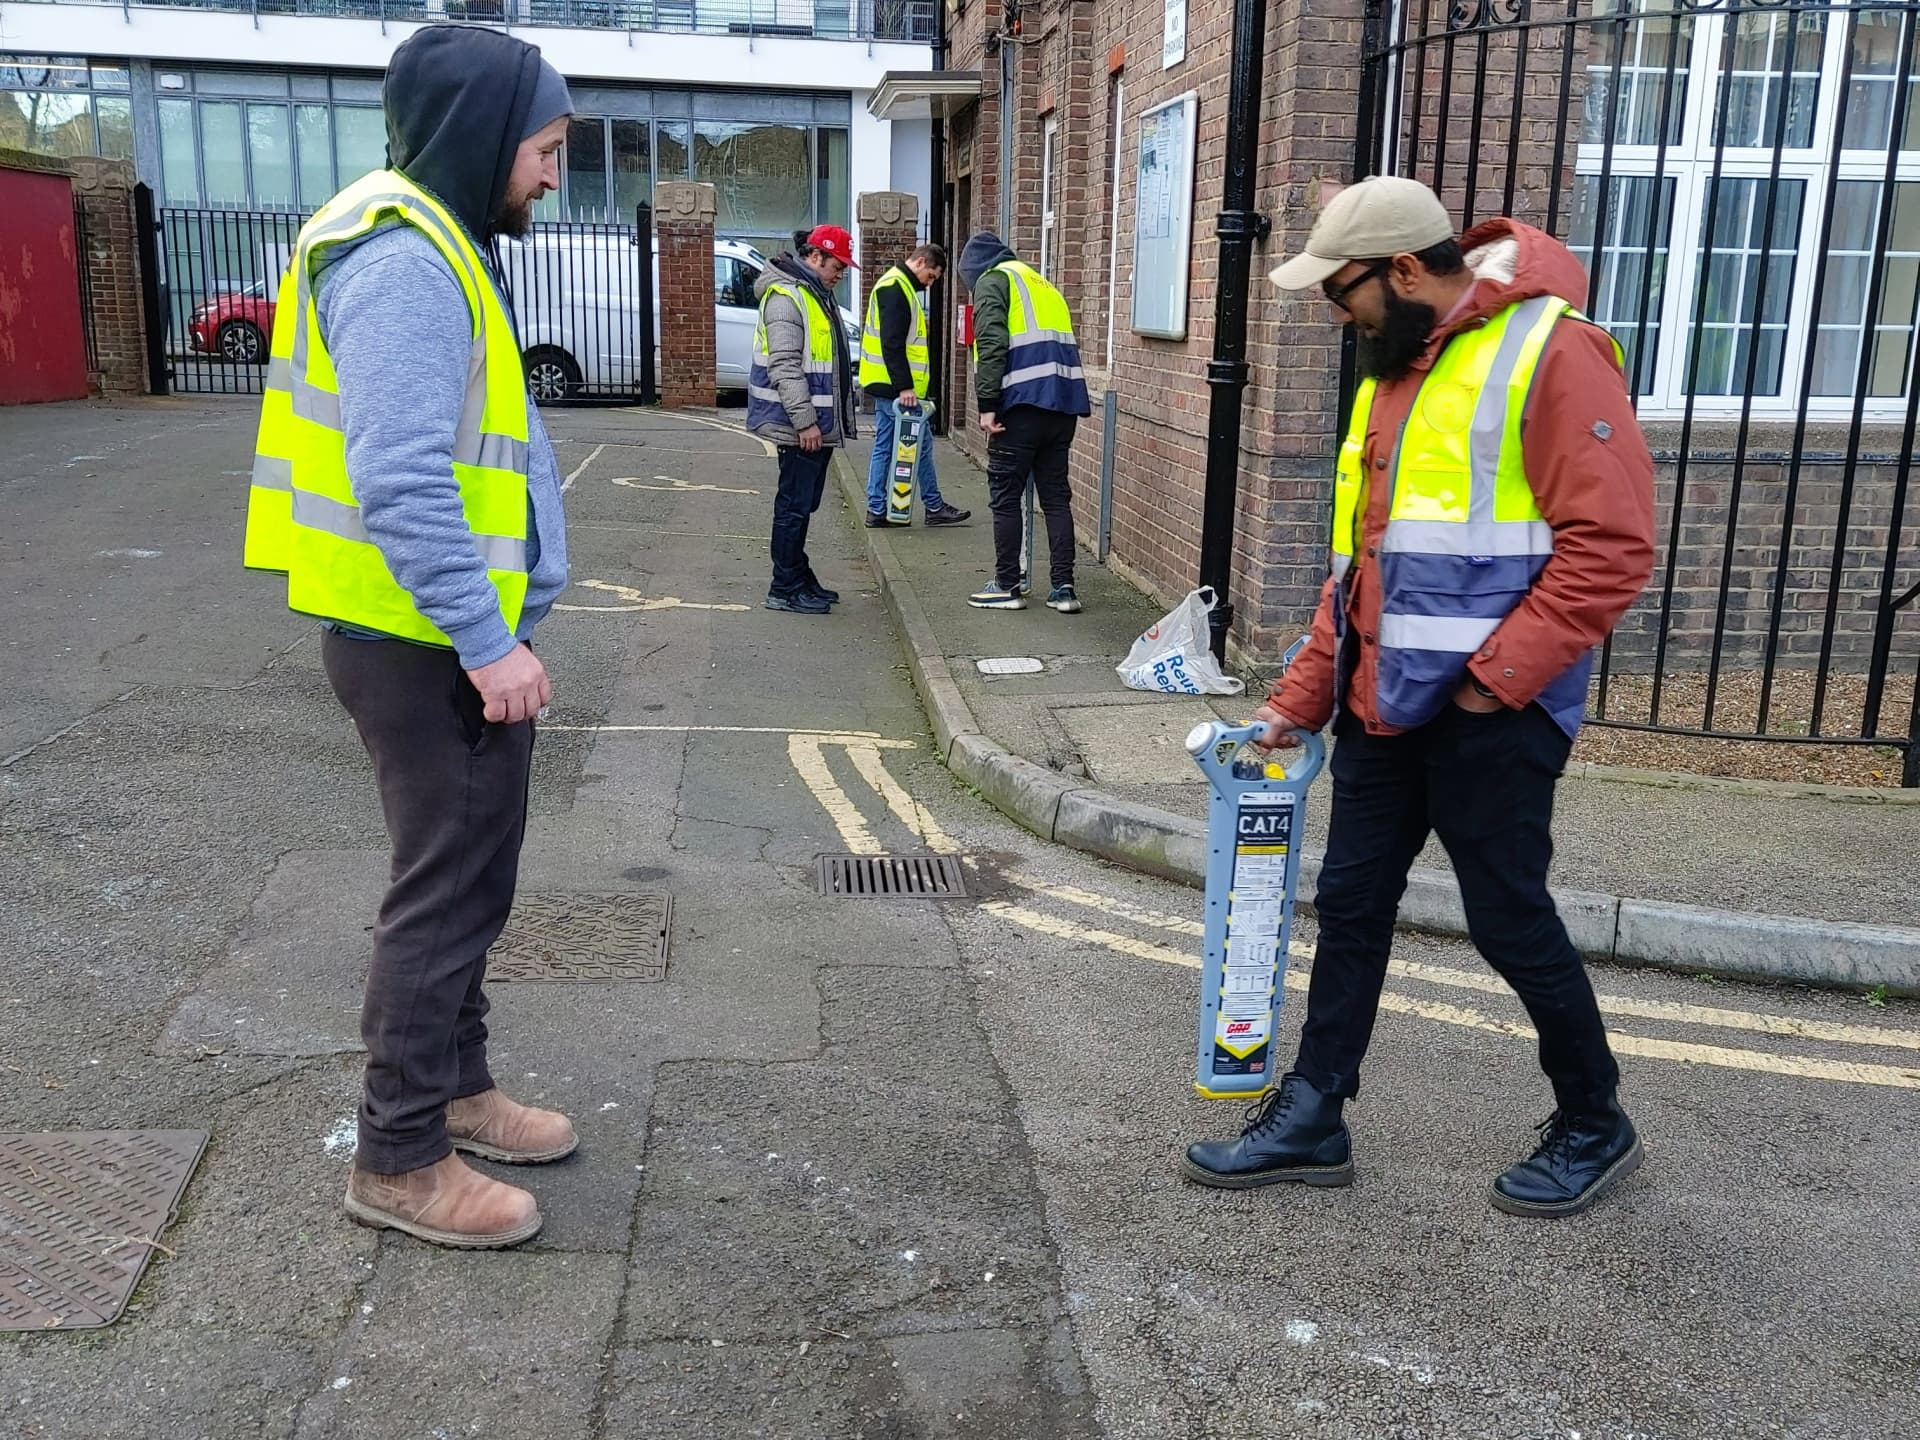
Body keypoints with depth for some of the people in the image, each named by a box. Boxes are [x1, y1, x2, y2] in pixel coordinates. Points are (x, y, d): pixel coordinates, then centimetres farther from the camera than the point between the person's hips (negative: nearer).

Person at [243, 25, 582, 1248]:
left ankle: (456, 1086, 35)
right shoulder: (403, 262, -19)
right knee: (450, 889, 0)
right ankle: (400, 1159, 14)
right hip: (428, 644, -10)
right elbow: (399, 483, -27)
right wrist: (487, 641, -24)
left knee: (468, 874, 19)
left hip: (451, 636, 10)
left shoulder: (438, 245, 14)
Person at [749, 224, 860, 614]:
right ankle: (785, 589, 2)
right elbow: (784, 366, -22)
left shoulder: (817, 294, 18)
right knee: (794, 505, -4)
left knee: (803, 505, 16)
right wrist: (805, 422, -24)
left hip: (818, 424, 10)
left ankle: (801, 578, 25)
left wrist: (822, 420, 24)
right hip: (801, 427, -10)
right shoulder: (786, 297, -15)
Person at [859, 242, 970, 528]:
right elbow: (893, 344, -22)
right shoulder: (896, 287, -14)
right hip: (895, 386, -11)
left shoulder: (894, 285, 20)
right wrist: (905, 386, -24)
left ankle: (876, 511, 11)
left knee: (884, 446, 10)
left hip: (886, 386, 11)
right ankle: (934, 507, 6)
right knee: (921, 443, -2)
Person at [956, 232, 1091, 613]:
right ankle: (1063, 587, 9)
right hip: (1064, 403, 7)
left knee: (1006, 496, 3)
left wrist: (987, 405, -13)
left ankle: (1008, 586, 7)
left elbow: (991, 345, -11)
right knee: (1056, 496, 10)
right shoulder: (1042, 284, 28)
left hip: (1022, 402, -7)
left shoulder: (992, 280, 5)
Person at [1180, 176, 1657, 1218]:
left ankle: (1594, 1127, 27)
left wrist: (1497, 675, -19)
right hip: (1382, 703, 8)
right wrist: (1303, 694, 14)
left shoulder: (1550, 354, -13)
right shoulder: (1395, 371, 14)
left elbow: (1611, 545, -18)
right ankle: (1310, 1116, 25)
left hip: (1490, 714, -8)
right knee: (1350, 905, 12)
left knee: (1510, 922, 4)